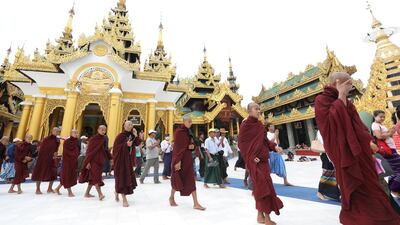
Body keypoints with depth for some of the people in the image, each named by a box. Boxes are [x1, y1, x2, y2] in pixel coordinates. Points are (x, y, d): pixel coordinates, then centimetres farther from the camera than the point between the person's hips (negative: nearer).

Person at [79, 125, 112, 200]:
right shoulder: (93, 139, -10)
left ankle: (87, 193, 26)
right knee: (96, 176, -11)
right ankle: (100, 194, -13)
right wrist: (88, 162, -16)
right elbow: (89, 150, -12)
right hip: (93, 160, -7)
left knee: (92, 177, 14)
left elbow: (106, 150, 12)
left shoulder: (104, 139, 7)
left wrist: (110, 158, 8)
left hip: (100, 161, 7)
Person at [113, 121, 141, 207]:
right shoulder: (121, 135, -11)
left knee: (128, 176, 15)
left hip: (129, 158, 7)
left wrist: (136, 136, -15)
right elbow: (115, 146, -15)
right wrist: (126, 144, -25)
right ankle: (124, 199, 2)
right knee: (122, 177, -5)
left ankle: (117, 191, 42)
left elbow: (138, 143, -3)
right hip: (121, 158, -7)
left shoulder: (132, 135, 6)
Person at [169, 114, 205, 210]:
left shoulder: (188, 132, 10)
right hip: (180, 158, -7)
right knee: (178, 179, 9)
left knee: (191, 180, 7)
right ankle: (172, 197, 35)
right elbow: (177, 147, -19)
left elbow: (191, 143, 18)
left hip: (188, 158, 8)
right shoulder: (179, 131, -14)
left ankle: (196, 203, 15)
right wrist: (178, 161, -22)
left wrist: (192, 146, -6)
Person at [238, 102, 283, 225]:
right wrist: (251, 157, -16)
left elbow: (265, 140, 15)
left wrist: (274, 146, -3)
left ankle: (260, 215, 27)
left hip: (263, 159, 7)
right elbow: (241, 143, -11)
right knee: (264, 187, -6)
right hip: (254, 161, -7)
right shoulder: (245, 124, -9)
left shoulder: (260, 124, 11)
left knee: (260, 187, 12)